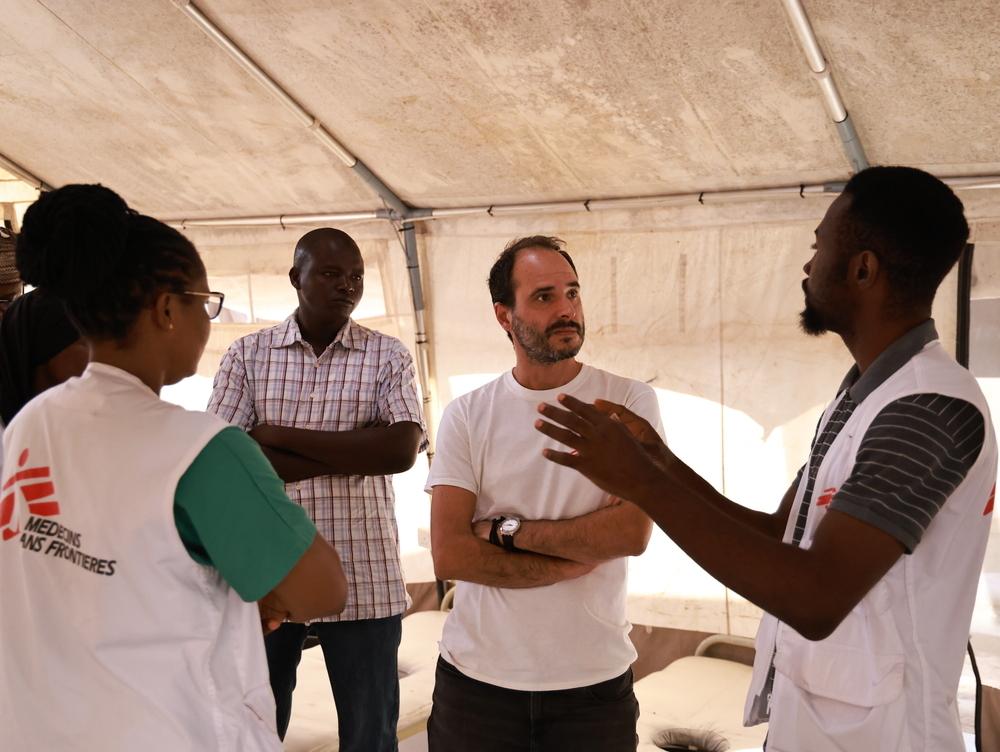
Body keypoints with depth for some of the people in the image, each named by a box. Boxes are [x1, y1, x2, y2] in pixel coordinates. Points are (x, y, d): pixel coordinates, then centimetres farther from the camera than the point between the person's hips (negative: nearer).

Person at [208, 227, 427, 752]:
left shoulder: (387, 356, 2)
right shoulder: (247, 354, 3)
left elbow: (402, 449, -13)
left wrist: (279, 436, -12)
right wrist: (358, 451, -13)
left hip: (362, 579, 0)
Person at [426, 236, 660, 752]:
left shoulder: (629, 402, -4)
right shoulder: (466, 416, -1)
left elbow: (632, 531, -15)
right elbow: (450, 555, -10)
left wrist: (506, 531, -12)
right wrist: (575, 560, -14)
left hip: (594, 681, 0)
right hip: (477, 678, 1)